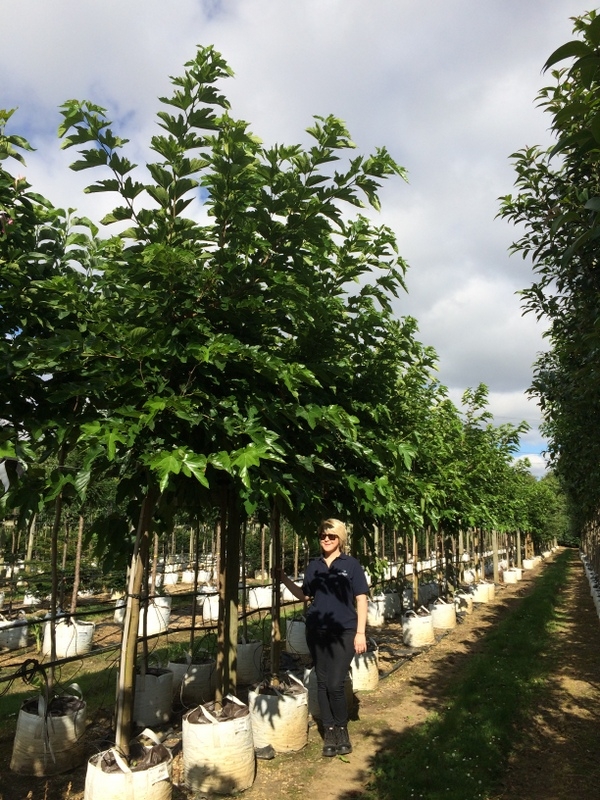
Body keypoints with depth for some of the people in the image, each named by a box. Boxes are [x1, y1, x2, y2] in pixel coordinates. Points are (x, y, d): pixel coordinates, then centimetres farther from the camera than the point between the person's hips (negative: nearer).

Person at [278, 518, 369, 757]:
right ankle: (328, 731, 25)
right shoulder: (313, 565, 7)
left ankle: (342, 729, 18)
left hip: (343, 632, -4)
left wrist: (361, 632, -8)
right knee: (322, 683, 10)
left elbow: (361, 599, -3)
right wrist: (284, 579, 4)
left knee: (336, 684, -7)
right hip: (316, 631, 4)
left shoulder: (351, 564, -4)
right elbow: (305, 595, 15)